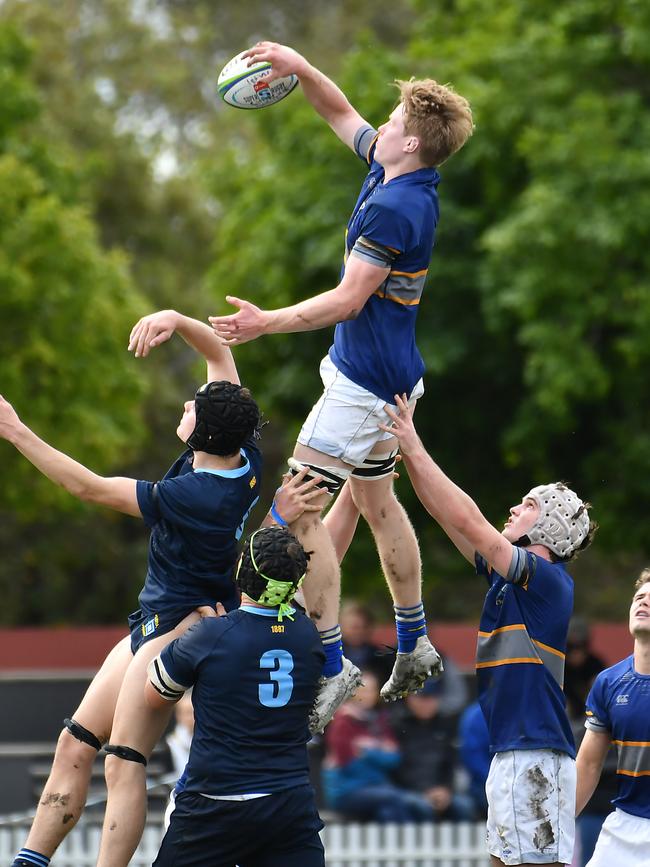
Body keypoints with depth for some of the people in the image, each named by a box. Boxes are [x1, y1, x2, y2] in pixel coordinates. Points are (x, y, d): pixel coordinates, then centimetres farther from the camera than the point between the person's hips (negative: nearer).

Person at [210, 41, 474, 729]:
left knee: (298, 511, -11)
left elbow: (349, 299, -24)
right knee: (376, 502, 22)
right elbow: (342, 116, 20)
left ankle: (332, 664, -10)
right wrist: (299, 67, 7)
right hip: (383, 375, 11)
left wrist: (269, 323, -24)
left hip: (365, 381, -11)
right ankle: (413, 645, 32)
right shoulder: (398, 177, 5)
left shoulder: (393, 208, -24)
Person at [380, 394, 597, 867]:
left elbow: (467, 520, -14)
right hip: (510, 753, 9)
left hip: (538, 753, -9)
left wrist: (415, 450, -10)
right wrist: (405, 447, 12)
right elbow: (447, 514, 18)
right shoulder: (508, 572, 16)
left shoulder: (549, 579, -9)